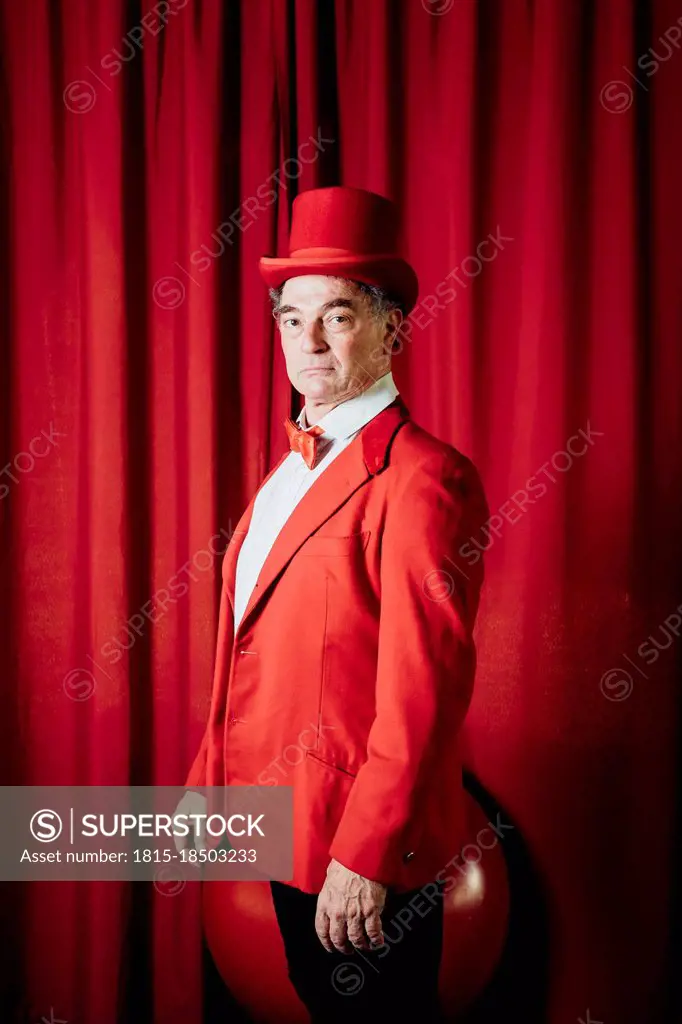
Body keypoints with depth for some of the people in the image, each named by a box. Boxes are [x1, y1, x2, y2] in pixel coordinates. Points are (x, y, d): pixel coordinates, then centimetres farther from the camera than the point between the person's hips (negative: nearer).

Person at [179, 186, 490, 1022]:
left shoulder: (422, 478, -20)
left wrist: (364, 859, -22)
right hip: (289, 825, 8)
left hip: (365, 843, -8)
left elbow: (422, 690, -23)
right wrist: (212, 782, 11)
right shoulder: (293, 465, 8)